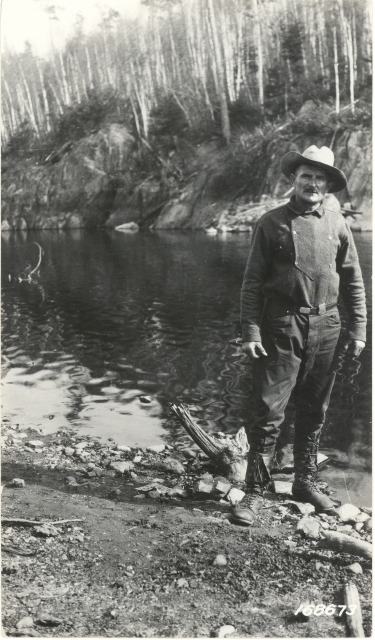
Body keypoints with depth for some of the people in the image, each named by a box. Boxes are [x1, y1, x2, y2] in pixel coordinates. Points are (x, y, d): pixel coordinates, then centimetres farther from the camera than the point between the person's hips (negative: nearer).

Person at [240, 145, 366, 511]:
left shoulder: (337, 225, 8)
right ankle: (255, 487, 9)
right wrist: (250, 330, -8)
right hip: (282, 327, -3)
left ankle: (305, 482, 27)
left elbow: (353, 281, 12)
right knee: (269, 410, -4)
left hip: (325, 328, 3)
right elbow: (252, 282, -1)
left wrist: (358, 328, 6)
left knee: (314, 411, 12)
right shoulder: (271, 223, 1)